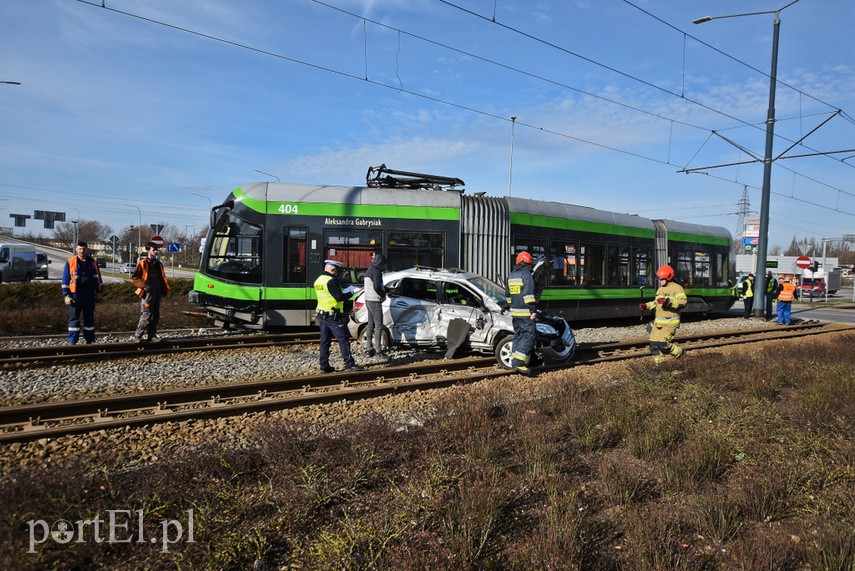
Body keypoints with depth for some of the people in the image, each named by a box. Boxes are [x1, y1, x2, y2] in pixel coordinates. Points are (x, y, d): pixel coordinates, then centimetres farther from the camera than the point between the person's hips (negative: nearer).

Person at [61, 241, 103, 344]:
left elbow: (97, 278, 15)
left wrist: (98, 292, 10)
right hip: (75, 294, -3)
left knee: (89, 318, 10)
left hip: (89, 295, 3)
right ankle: (72, 342, 2)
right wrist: (66, 295, -5)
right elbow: (65, 280, 1)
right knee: (73, 318, -2)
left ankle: (90, 340, 18)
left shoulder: (93, 262, 10)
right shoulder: (70, 262, 2)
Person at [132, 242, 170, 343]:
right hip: (147, 293, -7)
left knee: (155, 315, 9)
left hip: (157, 293, 7)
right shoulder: (142, 263, -5)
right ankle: (138, 335, -1)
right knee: (146, 315, -9)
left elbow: (162, 278, 22)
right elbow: (134, 277, -5)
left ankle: (152, 335, 16)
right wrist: (143, 285, -14)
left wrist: (165, 289, 11)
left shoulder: (158, 264, 15)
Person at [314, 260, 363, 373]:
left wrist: (344, 291, 14)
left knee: (325, 340, 10)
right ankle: (349, 364, -4)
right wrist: (350, 293, -5)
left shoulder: (318, 280, 14)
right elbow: (339, 297, -22)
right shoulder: (331, 281, -16)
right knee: (343, 339, -4)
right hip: (333, 316, -9)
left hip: (322, 315, 9)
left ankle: (324, 366, 11)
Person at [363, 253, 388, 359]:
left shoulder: (369, 270, 16)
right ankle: (378, 350, -10)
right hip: (375, 302, -10)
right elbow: (377, 287, -25)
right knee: (379, 326, -8)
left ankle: (370, 349, 18)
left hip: (368, 300, 10)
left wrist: (388, 290, 15)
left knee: (371, 325, 14)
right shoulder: (376, 271, -16)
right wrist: (384, 294, -7)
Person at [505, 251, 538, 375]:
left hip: (515, 312, 8)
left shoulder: (511, 275, 16)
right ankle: (518, 362, -17)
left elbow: (507, 294, 23)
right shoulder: (526, 274, -10)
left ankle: (515, 362, 15)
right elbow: (528, 294, -18)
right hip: (525, 313, -8)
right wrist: (533, 310, -17)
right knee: (530, 334, -8)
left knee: (518, 335, 14)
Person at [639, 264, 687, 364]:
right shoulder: (660, 289, 19)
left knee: (663, 344, -14)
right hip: (658, 322, 8)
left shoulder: (677, 288, -7)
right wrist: (646, 306, 12)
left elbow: (683, 302, -21)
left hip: (670, 322, -8)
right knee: (654, 344, 3)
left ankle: (680, 353, 12)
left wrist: (668, 301, -33)